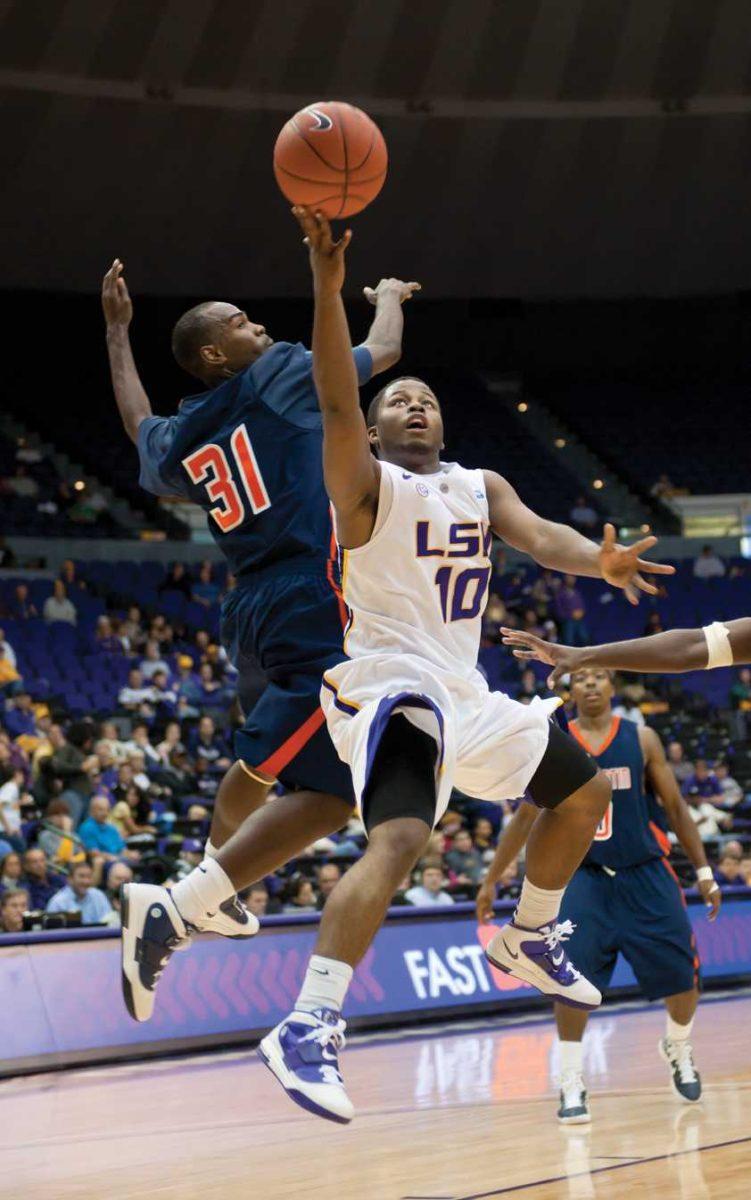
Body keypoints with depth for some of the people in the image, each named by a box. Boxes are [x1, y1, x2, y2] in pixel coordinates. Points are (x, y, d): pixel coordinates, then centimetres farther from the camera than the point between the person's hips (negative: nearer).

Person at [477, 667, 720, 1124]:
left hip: (644, 874, 1)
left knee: (682, 975, 4)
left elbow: (675, 806, 5)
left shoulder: (641, 739, 0)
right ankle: (572, 1086, -8)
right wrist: (492, 880, 7)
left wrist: (704, 871, 3)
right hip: (584, 876, -1)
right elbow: (527, 816, 7)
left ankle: (679, 1050, 36)